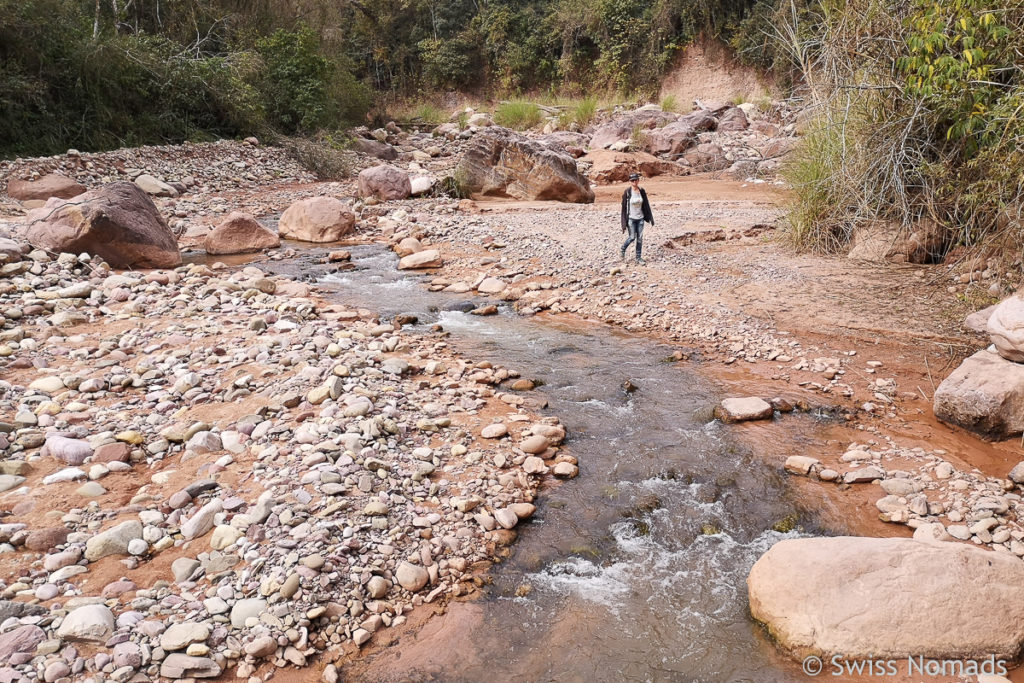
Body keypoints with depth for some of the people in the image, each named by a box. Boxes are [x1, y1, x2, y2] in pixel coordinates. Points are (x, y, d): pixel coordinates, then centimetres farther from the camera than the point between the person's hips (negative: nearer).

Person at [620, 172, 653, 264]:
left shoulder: (642, 191, -1)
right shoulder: (627, 192, -11)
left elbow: (646, 205, 6)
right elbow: (624, 207, -8)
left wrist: (650, 219, 6)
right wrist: (624, 223, -10)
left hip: (640, 218, 4)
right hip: (631, 218, -4)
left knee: (640, 238, 4)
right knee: (632, 237, -4)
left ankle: (639, 257, 15)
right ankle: (622, 250, 23)